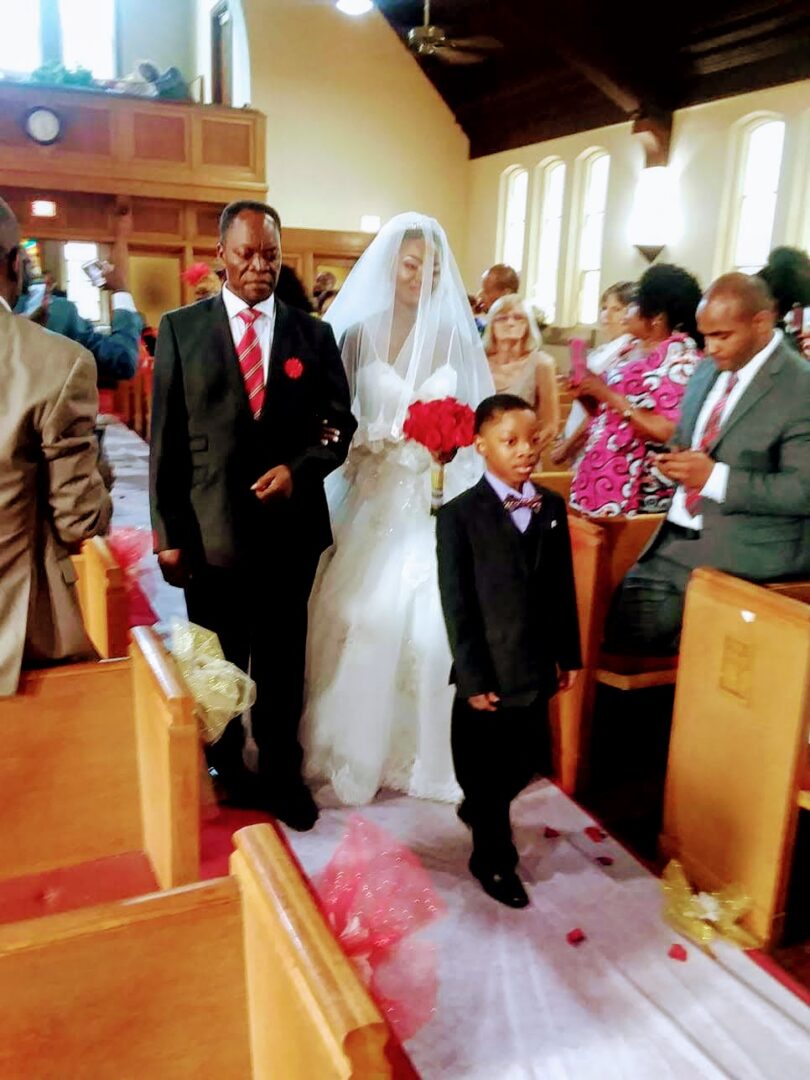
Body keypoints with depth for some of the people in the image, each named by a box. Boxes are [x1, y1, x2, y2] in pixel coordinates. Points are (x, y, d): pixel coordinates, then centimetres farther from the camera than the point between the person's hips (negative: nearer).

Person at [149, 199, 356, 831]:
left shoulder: (313, 334, 5)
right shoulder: (181, 328, 1)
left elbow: (339, 424, 6)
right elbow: (167, 439, -1)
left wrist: (298, 468, -14)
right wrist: (169, 533, -4)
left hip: (290, 528, 1)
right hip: (210, 532, -1)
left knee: (283, 664, 14)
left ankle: (281, 773, 33)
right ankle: (226, 773, 35)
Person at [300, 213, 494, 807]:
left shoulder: (455, 335, 6)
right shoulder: (359, 334, 3)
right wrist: (378, 441, -15)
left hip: (435, 499, 0)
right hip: (375, 496, 0)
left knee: (430, 619, -4)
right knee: (361, 616, -2)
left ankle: (422, 750, 15)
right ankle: (355, 747, 16)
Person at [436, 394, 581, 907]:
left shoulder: (552, 507, 4)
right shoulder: (460, 515, -12)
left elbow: (563, 589, 8)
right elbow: (457, 605, -12)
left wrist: (569, 654, 9)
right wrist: (473, 678, -13)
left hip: (537, 667, 5)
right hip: (489, 670, -5)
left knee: (526, 763, 17)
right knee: (487, 771, 11)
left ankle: (475, 809, 46)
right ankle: (494, 859, 33)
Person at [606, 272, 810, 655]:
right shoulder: (708, 372, 12)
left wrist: (716, 477, -21)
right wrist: (676, 460, -1)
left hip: (746, 546, -7)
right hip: (681, 531, 7)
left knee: (635, 616, -17)